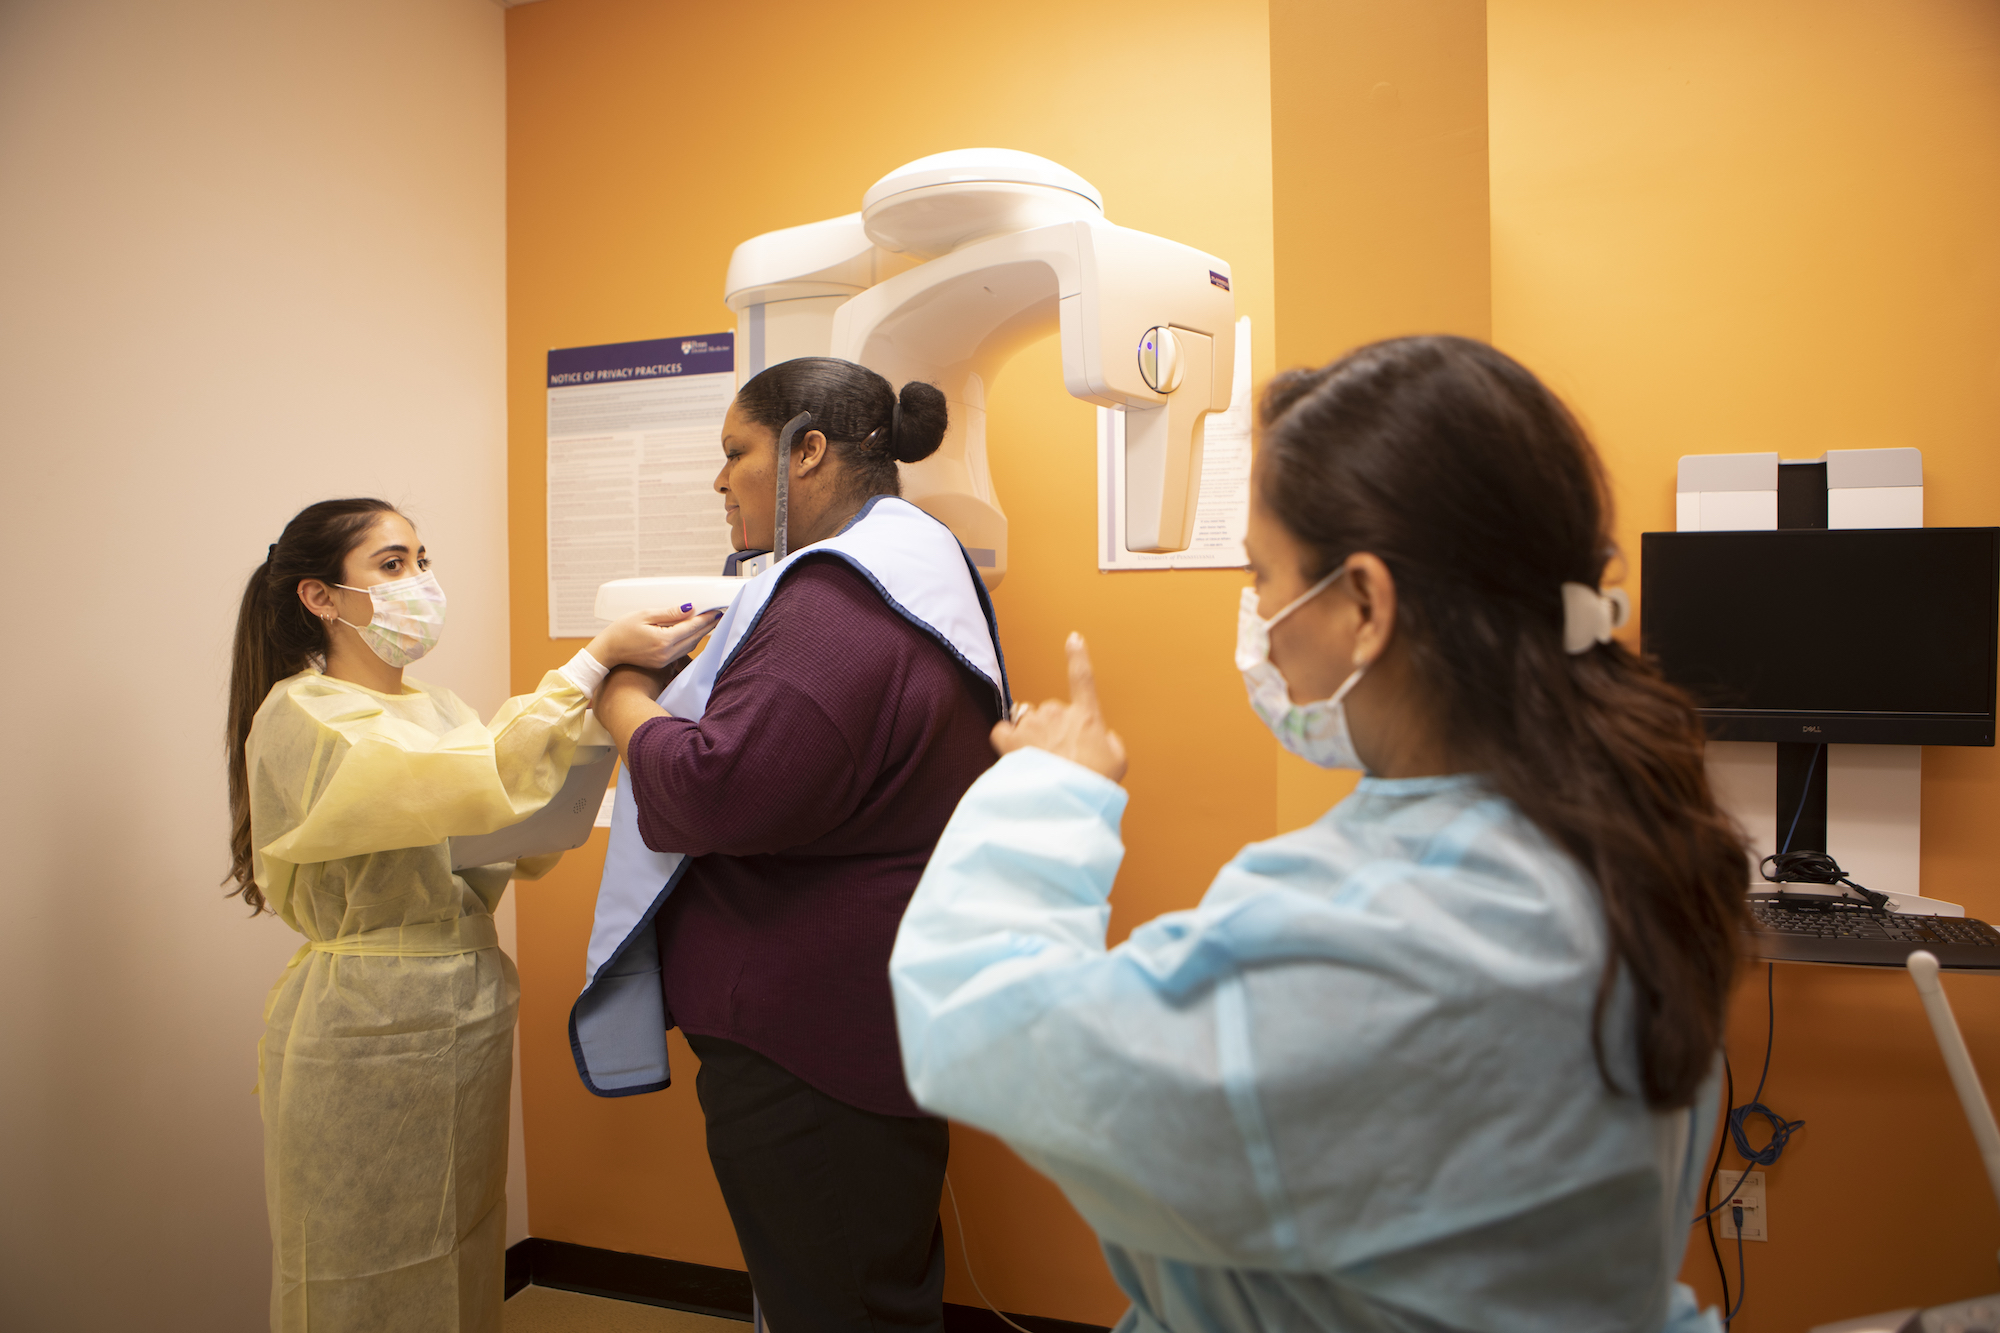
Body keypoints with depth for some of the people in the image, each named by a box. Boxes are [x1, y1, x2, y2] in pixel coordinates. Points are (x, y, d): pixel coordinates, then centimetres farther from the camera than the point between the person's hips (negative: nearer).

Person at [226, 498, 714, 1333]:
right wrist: (596, 661, -28)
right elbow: (481, 787, -31)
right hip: (365, 1036, -7)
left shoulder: (437, 711, 9)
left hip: (468, 1025, 7)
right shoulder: (301, 716, -15)